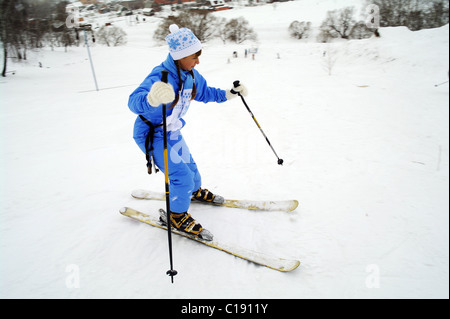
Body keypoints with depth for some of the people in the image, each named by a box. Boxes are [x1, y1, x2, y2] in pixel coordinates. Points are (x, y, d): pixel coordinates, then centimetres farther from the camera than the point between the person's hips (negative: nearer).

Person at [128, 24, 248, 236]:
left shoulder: (190, 75, -7)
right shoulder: (160, 77, -33)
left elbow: (204, 93, 13)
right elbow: (134, 101, -48)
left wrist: (230, 94, 7)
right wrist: (152, 99, -71)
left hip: (173, 133, 8)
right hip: (152, 136, -8)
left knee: (189, 167, 22)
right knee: (182, 176, -11)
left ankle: (195, 191, 54)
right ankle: (176, 215, 13)